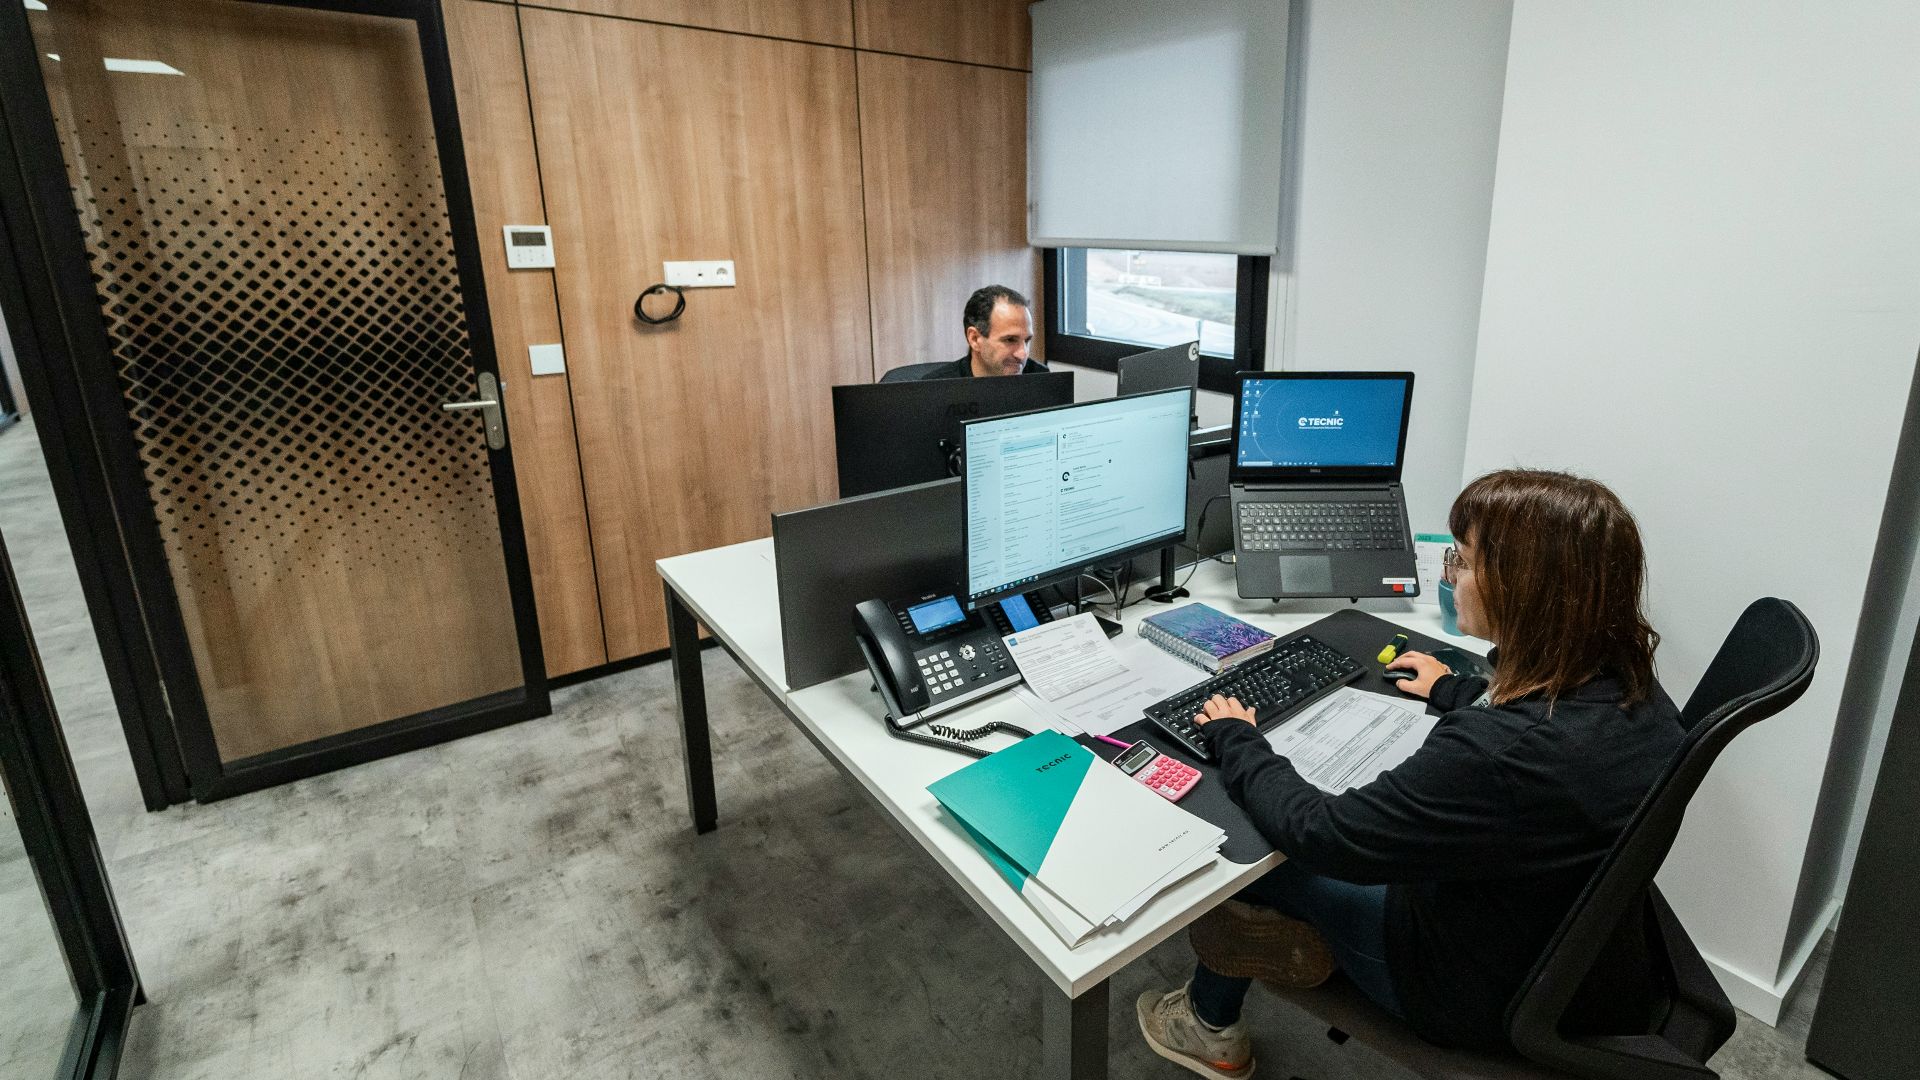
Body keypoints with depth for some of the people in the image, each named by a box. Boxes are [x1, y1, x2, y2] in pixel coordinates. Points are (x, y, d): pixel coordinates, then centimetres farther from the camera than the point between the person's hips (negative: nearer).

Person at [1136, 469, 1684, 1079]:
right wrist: (1456, 692, 25)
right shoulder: (1635, 691, -13)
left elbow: (1323, 835, -28)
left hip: (1481, 996, -7)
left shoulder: (1493, 754, -40)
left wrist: (1237, 740, -13)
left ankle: (1210, 1028, 33)